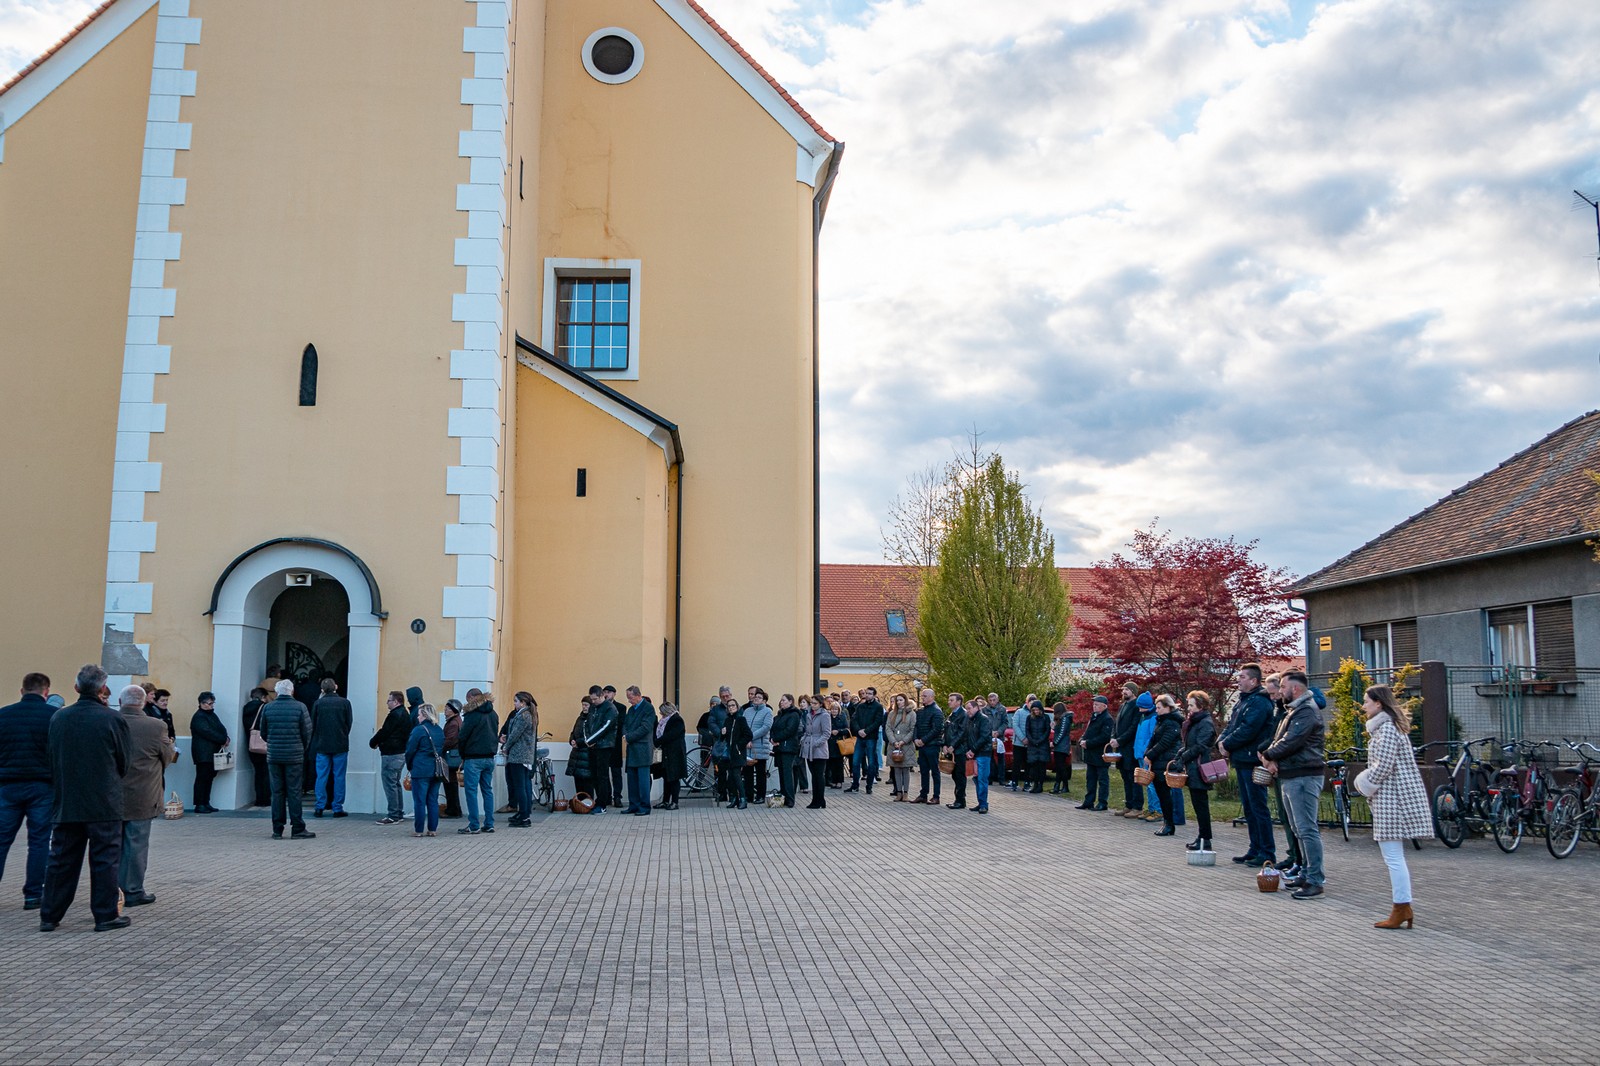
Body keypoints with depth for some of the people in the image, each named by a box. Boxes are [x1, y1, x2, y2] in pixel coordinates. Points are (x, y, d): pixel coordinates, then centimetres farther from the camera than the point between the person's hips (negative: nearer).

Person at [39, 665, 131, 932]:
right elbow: (123, 763, -1)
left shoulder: (58, 718, 0)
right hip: (104, 805, -4)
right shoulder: (113, 719, -12)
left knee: (61, 860, 13)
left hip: (65, 803, 4)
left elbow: (50, 759, 10)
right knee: (105, 860, 4)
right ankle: (105, 915, 7)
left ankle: (49, 915, 18)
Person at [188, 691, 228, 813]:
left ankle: (206, 803, 16)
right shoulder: (199, 717, -10)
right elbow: (208, 733, -19)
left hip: (213, 753, 9)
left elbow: (221, 729, 16)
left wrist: (225, 739, -4)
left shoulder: (212, 715, 19)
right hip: (203, 754, -9)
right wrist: (223, 740, -15)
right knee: (202, 779, -6)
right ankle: (199, 805, -3)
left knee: (209, 778, 11)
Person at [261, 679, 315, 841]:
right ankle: (297, 829, 2)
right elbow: (307, 732, -5)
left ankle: (277, 830, 10)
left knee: (277, 792, 8)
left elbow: (263, 732, 8)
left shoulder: (268, 708, 2)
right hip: (294, 757, -3)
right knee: (294, 792, 1)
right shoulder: (300, 707, -7)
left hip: (273, 756, 3)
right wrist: (302, 748, 13)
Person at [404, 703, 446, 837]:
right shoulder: (440, 731, 8)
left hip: (421, 771, -6)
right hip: (436, 770, 6)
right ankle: (433, 829, 12)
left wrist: (409, 766, 7)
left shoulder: (419, 730, -12)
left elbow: (410, 750, -8)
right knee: (433, 801, 10)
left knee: (419, 801, 1)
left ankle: (419, 830, 3)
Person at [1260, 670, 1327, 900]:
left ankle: (1315, 881, -10)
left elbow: (1291, 741, -21)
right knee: (1300, 829, 15)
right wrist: (1272, 758, -3)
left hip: (1303, 777, -11)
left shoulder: (1307, 711, -13)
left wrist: (1268, 756, -7)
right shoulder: (1294, 710, 20)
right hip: (1290, 777, 11)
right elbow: (1278, 739, 17)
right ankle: (1306, 874, 22)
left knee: (1307, 829, -11)